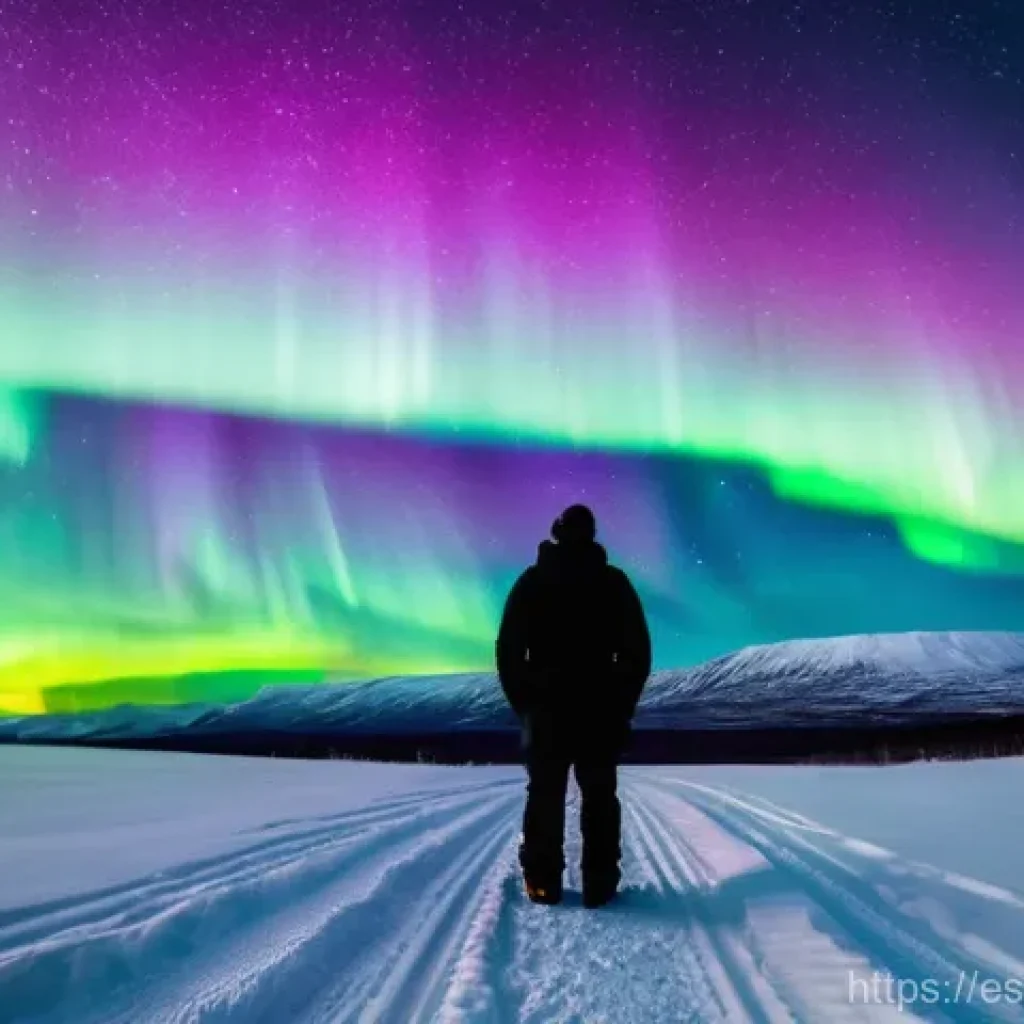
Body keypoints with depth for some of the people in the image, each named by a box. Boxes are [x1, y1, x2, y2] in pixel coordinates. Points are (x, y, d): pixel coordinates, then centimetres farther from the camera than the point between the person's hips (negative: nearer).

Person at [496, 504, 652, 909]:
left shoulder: (531, 581, 1)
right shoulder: (614, 581, 1)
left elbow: (508, 649, -1)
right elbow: (638, 650, 1)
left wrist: (521, 701, 8)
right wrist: (624, 703, 9)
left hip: (545, 706, 0)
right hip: (601, 708, 0)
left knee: (545, 794, 8)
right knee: (599, 796, 8)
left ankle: (543, 882, 11)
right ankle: (599, 884, 10)